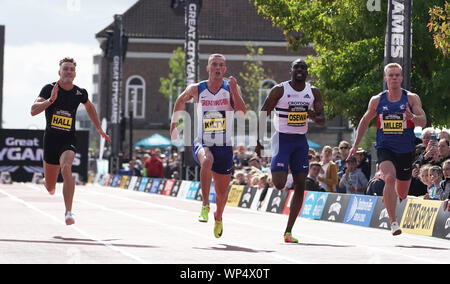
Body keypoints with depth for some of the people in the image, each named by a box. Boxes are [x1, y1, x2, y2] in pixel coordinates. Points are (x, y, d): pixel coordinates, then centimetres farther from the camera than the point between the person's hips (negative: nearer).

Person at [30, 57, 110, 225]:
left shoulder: (80, 93, 2)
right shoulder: (49, 89, -6)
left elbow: (89, 107, 25)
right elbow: (33, 111, -18)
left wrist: (99, 129, 24)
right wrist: (50, 100, -31)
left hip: (69, 139, 0)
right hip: (51, 139, 0)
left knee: (66, 168, -32)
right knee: (50, 188, 10)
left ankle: (68, 213, -35)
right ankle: (48, 183, 52)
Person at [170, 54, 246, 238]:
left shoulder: (231, 88, -4)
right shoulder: (196, 90, -2)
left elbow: (241, 112, -18)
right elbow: (181, 101, 20)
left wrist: (234, 89, -27)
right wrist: (174, 123, 19)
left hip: (224, 147, 1)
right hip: (202, 144, -1)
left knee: (222, 191, 10)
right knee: (207, 160, -38)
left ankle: (218, 217, 43)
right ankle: (205, 205, -29)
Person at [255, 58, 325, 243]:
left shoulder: (313, 92, 4)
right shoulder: (279, 90, -8)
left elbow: (322, 121, 3)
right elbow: (263, 115, -4)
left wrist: (314, 117, -20)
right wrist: (258, 141, -8)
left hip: (301, 141, 4)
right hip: (282, 139, -4)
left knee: (300, 186, 0)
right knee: (279, 185, -20)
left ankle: (288, 231, 5)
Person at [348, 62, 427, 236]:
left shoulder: (412, 98, -1)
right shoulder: (377, 101, 3)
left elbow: (423, 122, -10)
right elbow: (365, 121, 17)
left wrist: (411, 117, -31)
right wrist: (356, 145, 14)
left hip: (406, 150, 1)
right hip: (385, 148, -1)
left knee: (402, 194, 12)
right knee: (390, 178, -29)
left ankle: (388, 198, 50)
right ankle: (393, 222, -28)